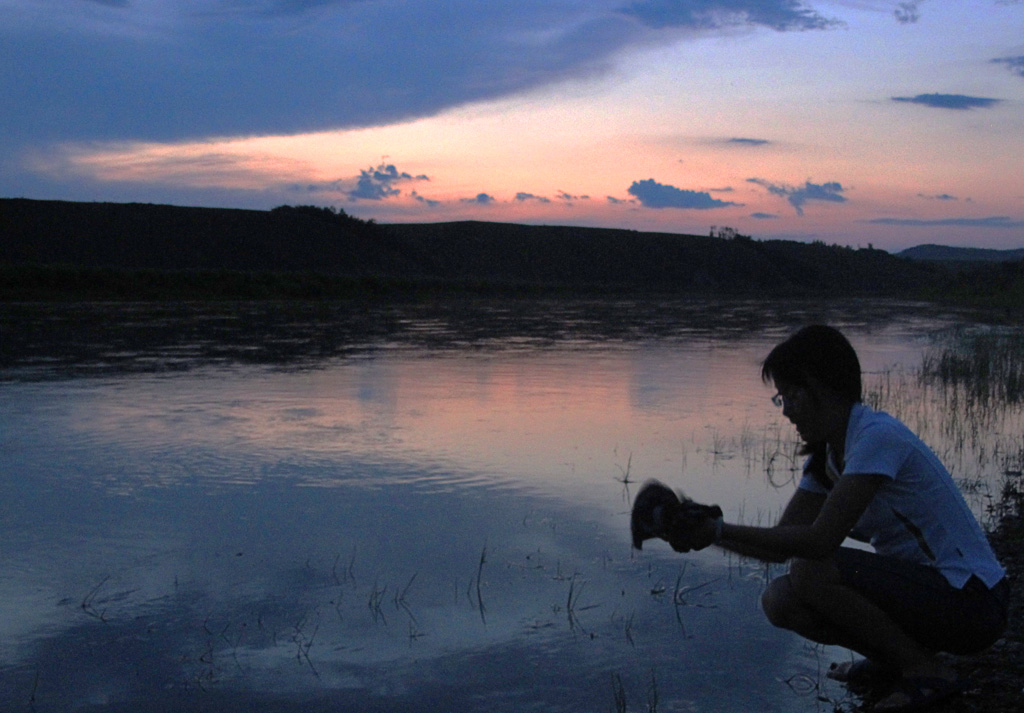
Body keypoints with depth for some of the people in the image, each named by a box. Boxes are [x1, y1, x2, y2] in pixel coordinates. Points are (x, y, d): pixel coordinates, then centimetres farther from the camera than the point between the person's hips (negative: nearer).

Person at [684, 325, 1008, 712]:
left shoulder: (877, 436, -20)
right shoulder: (825, 456, 8)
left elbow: (820, 540, -26)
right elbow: (779, 547, 6)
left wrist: (721, 530, -23)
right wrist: (708, 530, -8)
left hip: (972, 602, -8)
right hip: (923, 589, 8)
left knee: (810, 572, -25)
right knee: (779, 600, -7)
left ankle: (928, 670, -8)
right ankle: (893, 662, 9)